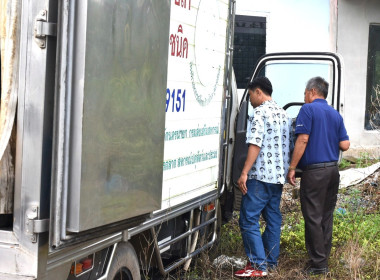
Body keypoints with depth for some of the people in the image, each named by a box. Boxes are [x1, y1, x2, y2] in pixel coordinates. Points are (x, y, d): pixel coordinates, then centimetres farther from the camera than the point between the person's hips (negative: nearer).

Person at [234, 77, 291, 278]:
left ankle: (258, 265, -9)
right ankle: (271, 261, 19)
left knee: (249, 219, -7)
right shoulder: (283, 114, 16)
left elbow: (255, 145, -18)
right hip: (279, 175, 9)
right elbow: (287, 145, 20)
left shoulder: (260, 113, -11)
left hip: (261, 175, -9)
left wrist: (244, 173, -19)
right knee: (273, 218, 13)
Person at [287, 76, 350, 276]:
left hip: (314, 171, -7)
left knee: (313, 218, -2)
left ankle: (318, 263, 0)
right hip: (333, 170, 7)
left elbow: (302, 140, -14)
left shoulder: (308, 110, -6)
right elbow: (345, 145, 7)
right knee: (326, 217, 13)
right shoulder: (335, 114, 13)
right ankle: (323, 259, 19)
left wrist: (292, 168, -11)